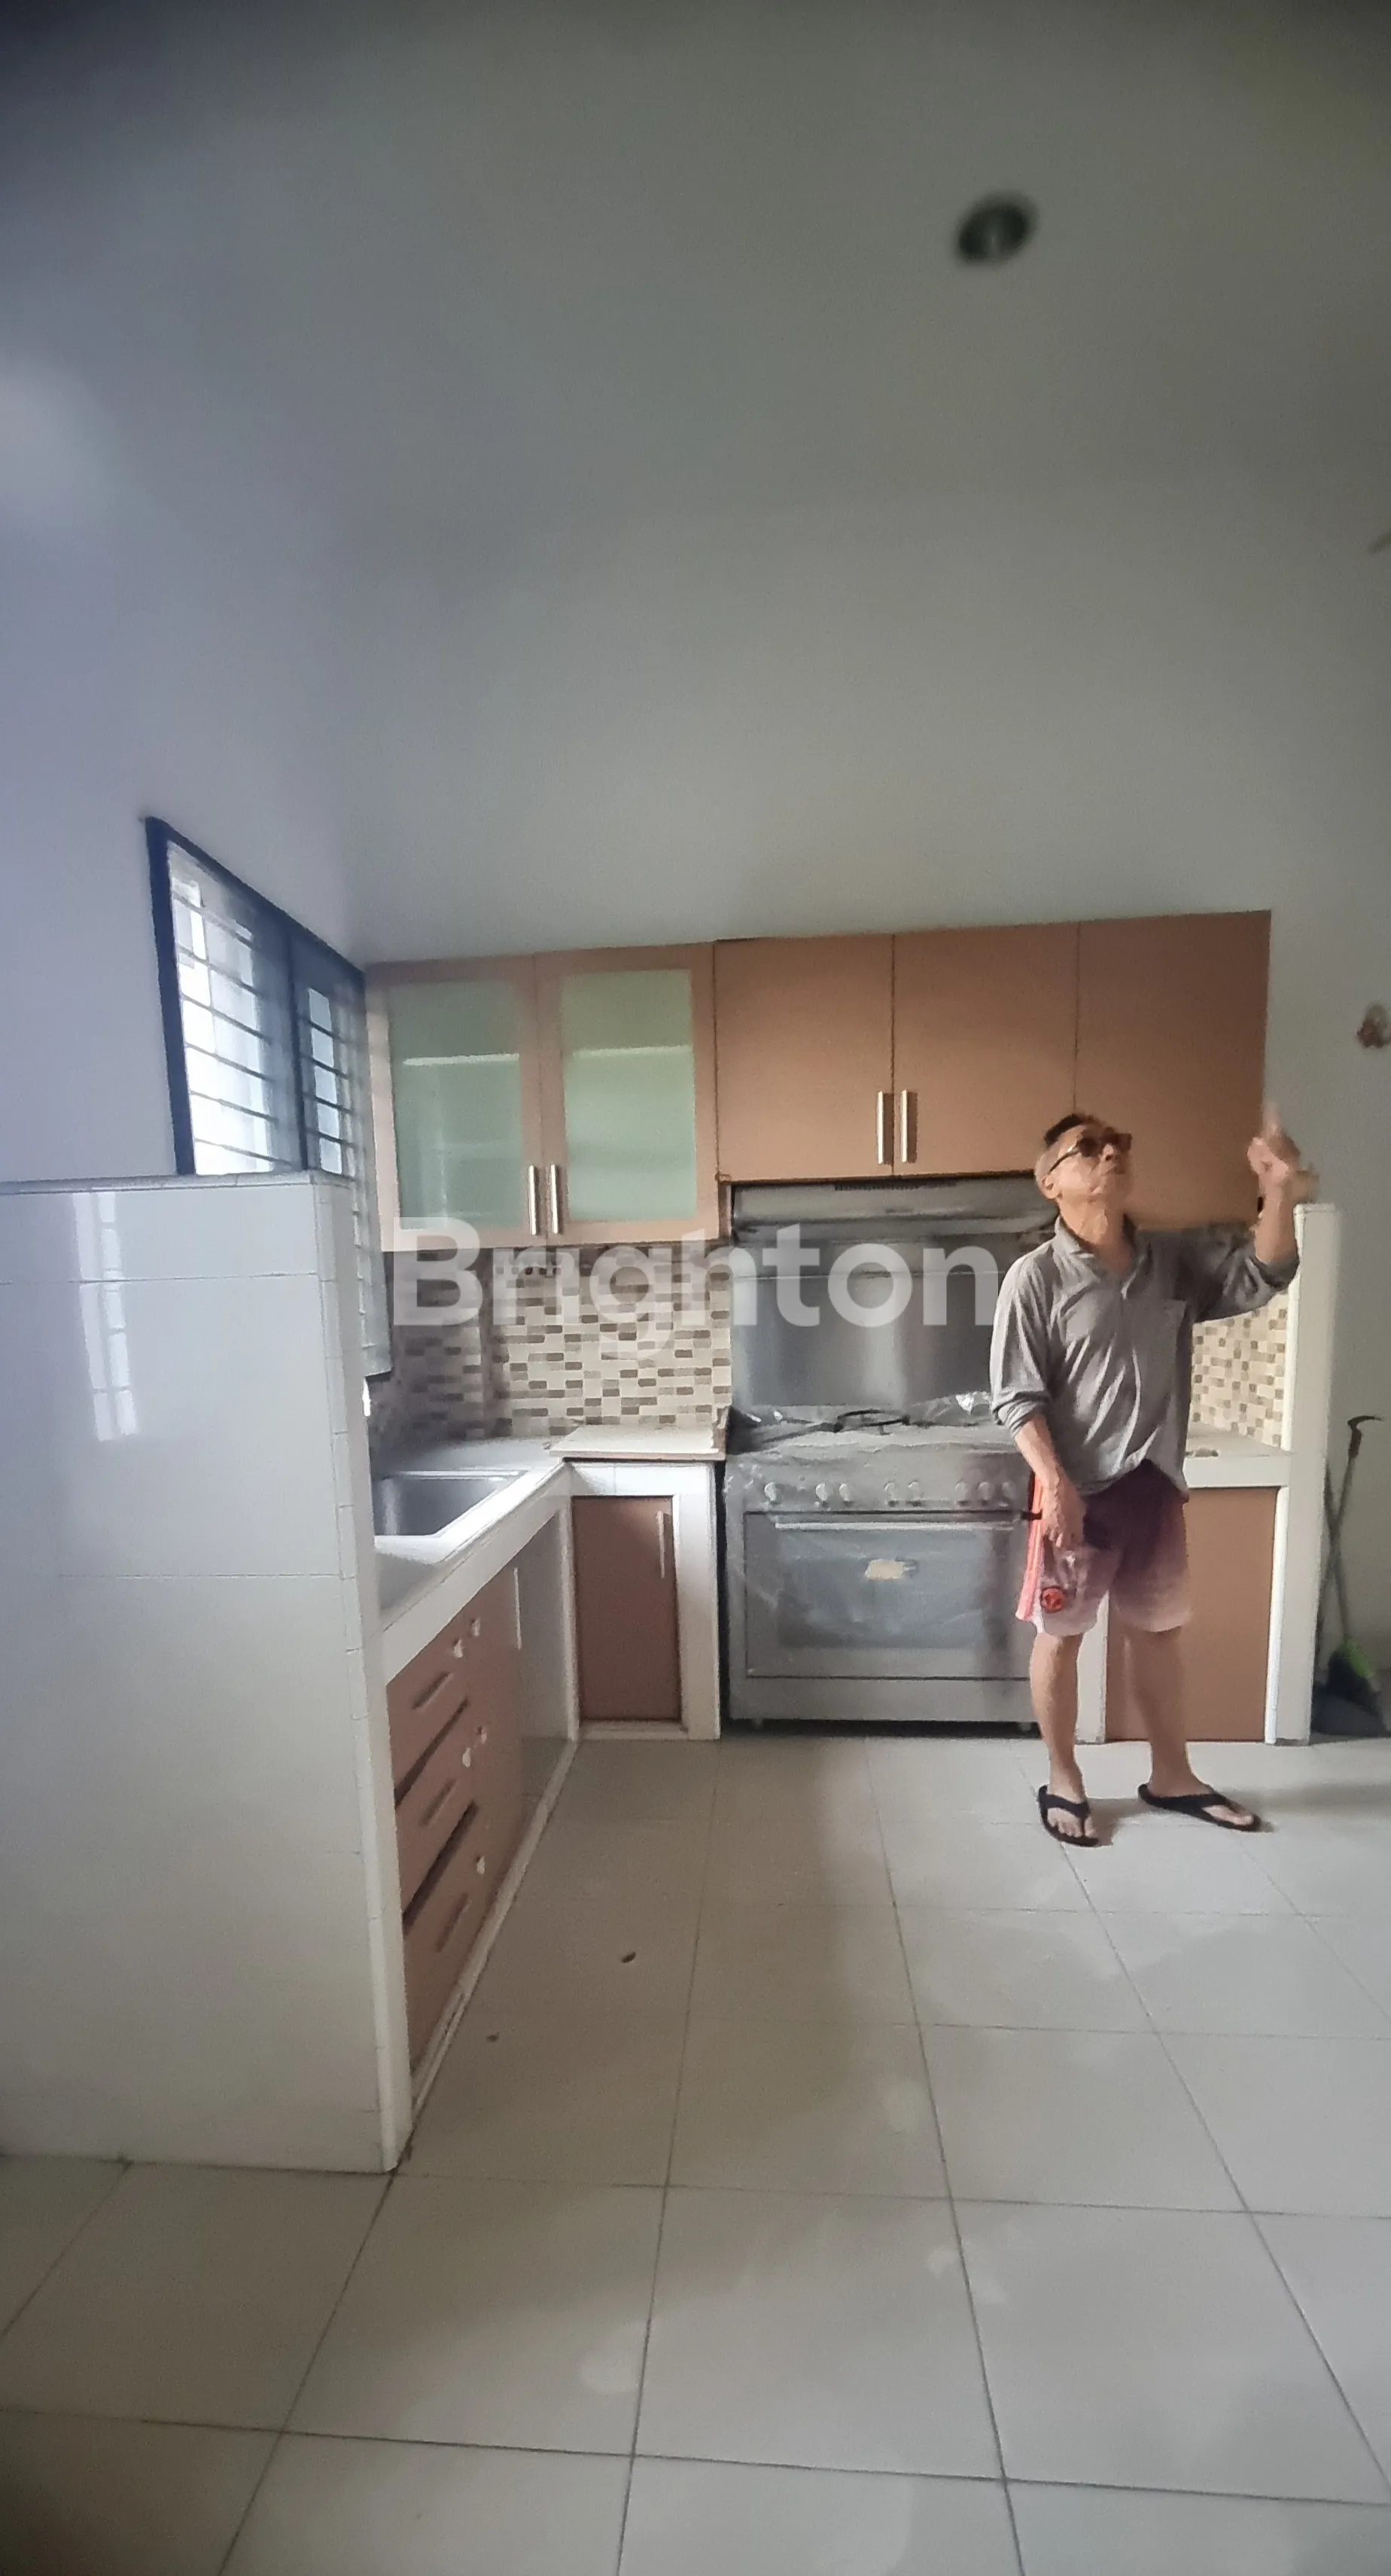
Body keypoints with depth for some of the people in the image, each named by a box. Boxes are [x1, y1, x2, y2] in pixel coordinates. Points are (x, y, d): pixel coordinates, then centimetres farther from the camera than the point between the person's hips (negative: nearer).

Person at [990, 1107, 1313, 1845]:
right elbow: (1016, 1397, -14)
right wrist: (1054, 1483, -21)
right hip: (1080, 1488, -5)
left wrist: (1279, 1193, -18)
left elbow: (1259, 1279, -3)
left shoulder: (1174, 1260, 4)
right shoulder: (1036, 1276, -13)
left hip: (1154, 1482, 6)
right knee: (1061, 1637, 10)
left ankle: (1171, 1776, 41)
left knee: (1156, 1631, 21)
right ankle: (1063, 1781, 29)